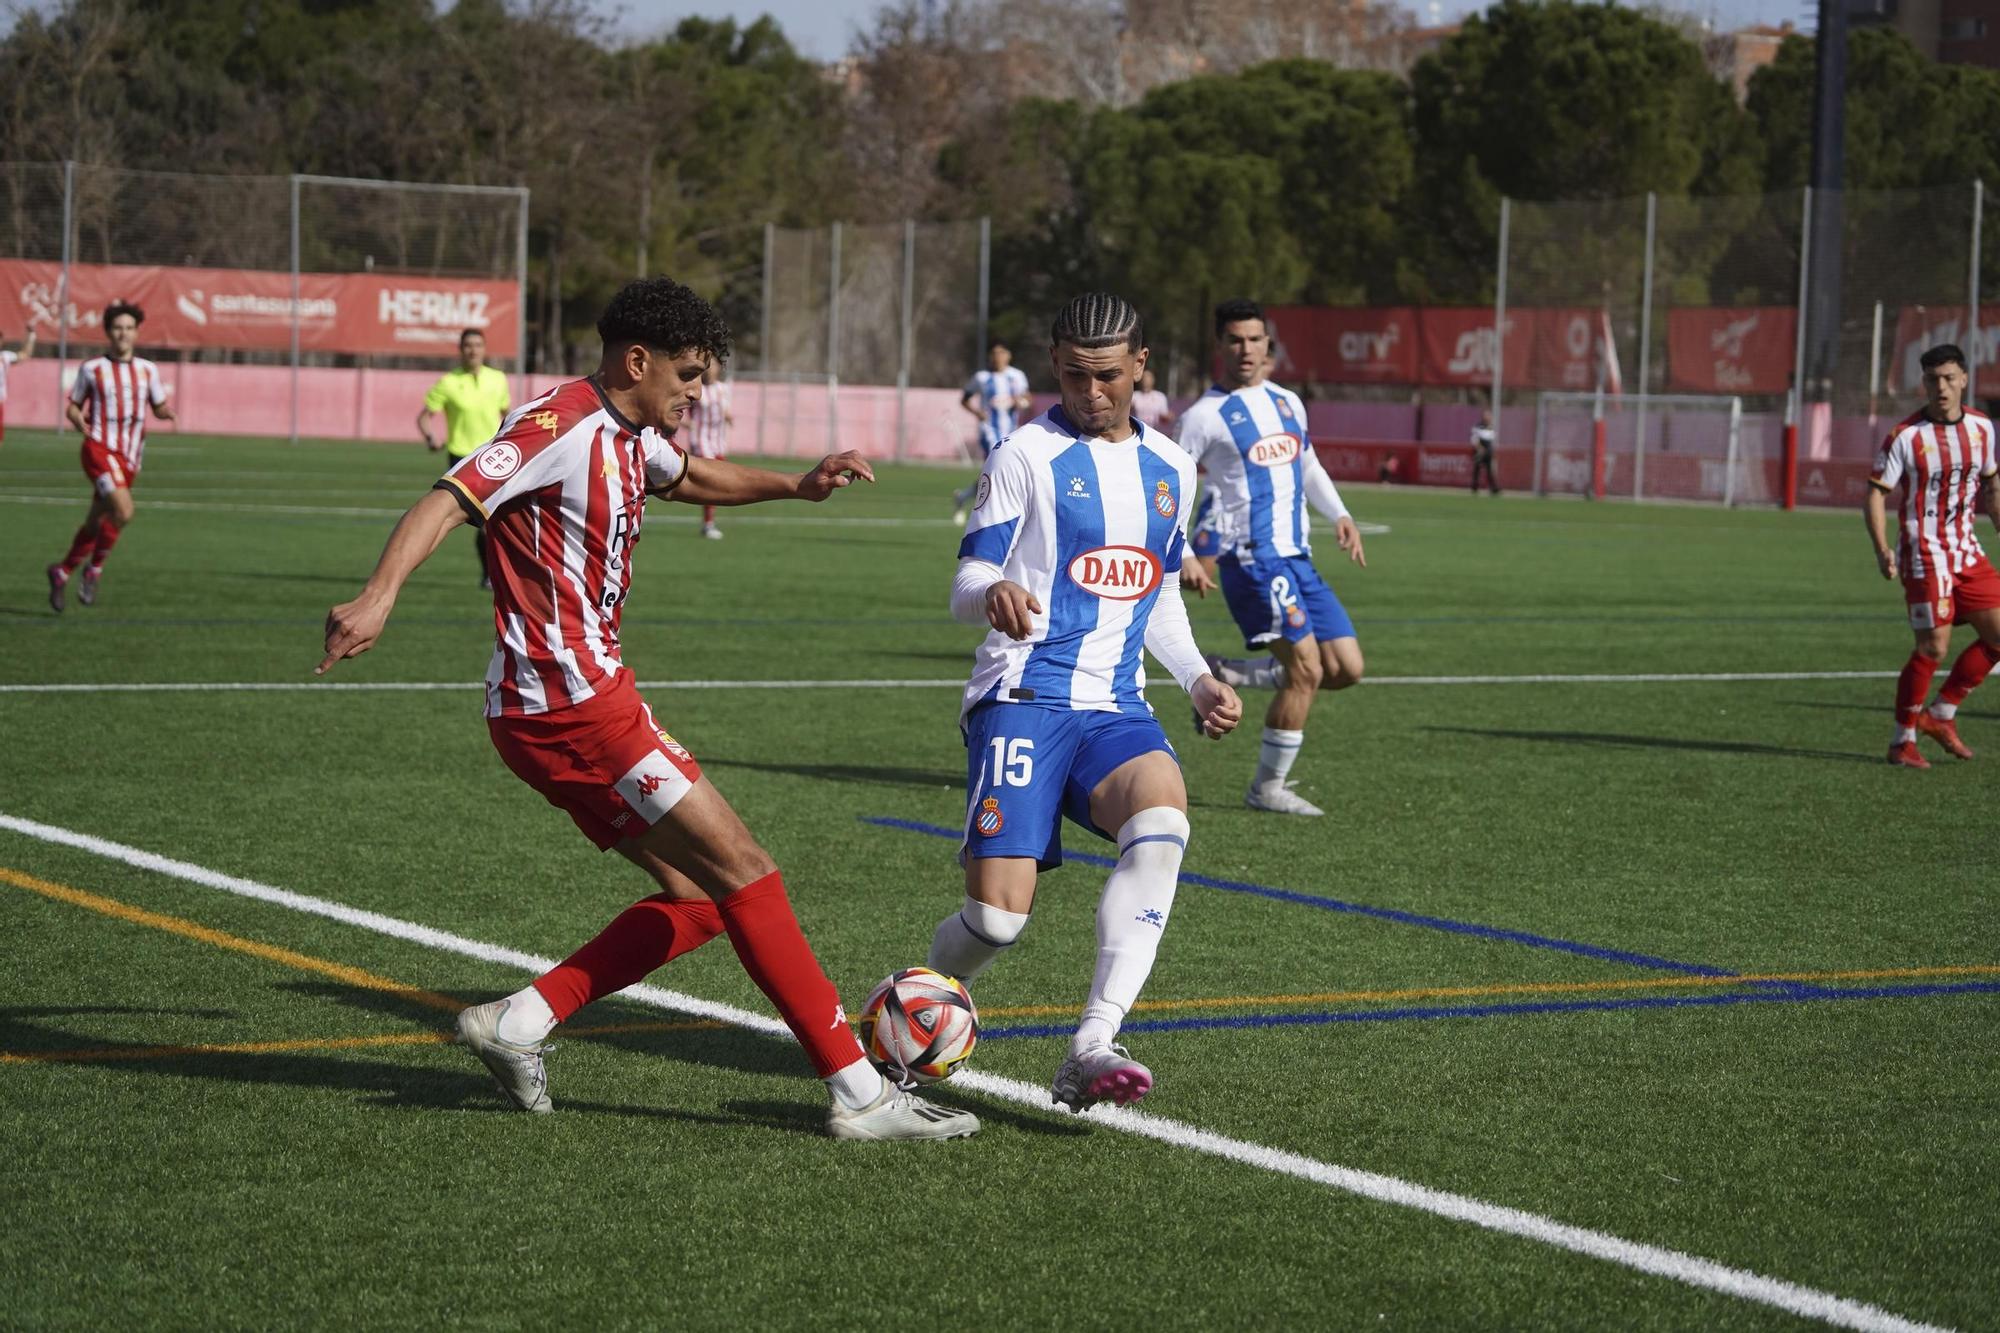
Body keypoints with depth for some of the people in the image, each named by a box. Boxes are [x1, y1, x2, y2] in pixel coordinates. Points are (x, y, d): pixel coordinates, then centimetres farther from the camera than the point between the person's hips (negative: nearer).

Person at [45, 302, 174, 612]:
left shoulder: (147, 370, 9)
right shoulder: (91, 369, 0)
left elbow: (159, 407, 15)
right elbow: (73, 406, 9)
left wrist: (167, 412, -8)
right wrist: (80, 422, -11)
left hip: (130, 457, 5)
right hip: (100, 449, -4)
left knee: (96, 523, 12)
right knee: (123, 511, -25)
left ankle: (62, 572, 34)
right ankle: (94, 569, -5)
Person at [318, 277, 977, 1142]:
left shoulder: (632, 436, 15)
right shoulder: (559, 426, -13)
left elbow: (694, 478, 37)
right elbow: (448, 501, -26)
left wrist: (796, 487, 23)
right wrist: (380, 594, -42)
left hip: (585, 698, 10)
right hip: (569, 704, -10)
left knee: (697, 898, 9)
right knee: (743, 870, -9)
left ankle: (518, 1023, 7)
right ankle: (859, 1094, -7)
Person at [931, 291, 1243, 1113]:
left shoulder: (1170, 468, 18)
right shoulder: (1027, 455, 1)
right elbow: (965, 587, -2)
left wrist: (1200, 680, 12)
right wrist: (993, 595, -26)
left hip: (1116, 708, 4)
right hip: (1023, 699, -4)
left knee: (1162, 817, -31)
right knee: (999, 914, -16)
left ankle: (1091, 1050, -34)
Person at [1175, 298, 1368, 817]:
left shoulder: (1287, 402, 16)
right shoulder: (1206, 415, -5)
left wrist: (1340, 515, 14)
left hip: (1298, 558, 8)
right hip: (1253, 558, -8)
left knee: (1347, 668, 3)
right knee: (1306, 668, -14)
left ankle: (1228, 675, 16)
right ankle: (1268, 788, 0)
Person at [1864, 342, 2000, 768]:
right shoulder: (1906, 437, -13)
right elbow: (1875, 493, -11)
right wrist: (1882, 549, -23)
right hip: (1925, 554, -6)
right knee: (1933, 648, -11)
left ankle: (1940, 715, 18)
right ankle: (1902, 740, 3)